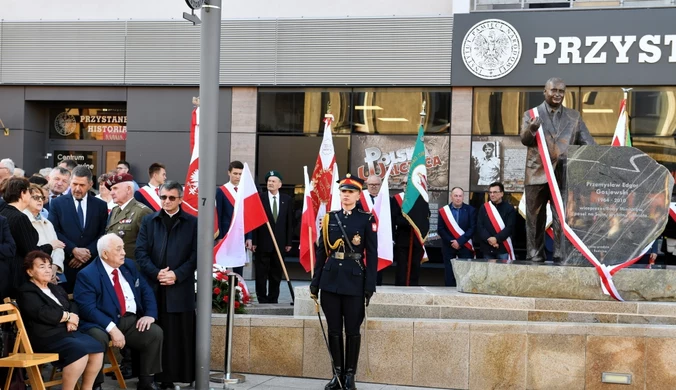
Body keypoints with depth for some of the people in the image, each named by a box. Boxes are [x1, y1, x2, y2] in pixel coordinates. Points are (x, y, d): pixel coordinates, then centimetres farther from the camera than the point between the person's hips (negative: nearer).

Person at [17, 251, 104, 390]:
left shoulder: (56, 289, 26)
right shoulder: (26, 292, -1)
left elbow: (72, 305, 17)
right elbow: (42, 313, -16)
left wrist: (72, 320, -6)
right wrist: (67, 316, -5)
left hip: (68, 332, 8)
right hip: (47, 337, -8)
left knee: (97, 348, -17)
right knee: (80, 351, -31)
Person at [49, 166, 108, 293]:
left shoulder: (100, 205, 10)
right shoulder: (57, 203, 7)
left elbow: (103, 234, 5)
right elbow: (54, 232, -2)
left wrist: (88, 252, -8)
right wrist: (74, 250, -11)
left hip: (92, 264, 1)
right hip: (66, 264, -1)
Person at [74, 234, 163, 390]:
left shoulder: (129, 266, 12)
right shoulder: (87, 275, -9)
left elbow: (146, 291, 13)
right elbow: (87, 309, -18)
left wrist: (150, 314, -7)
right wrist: (112, 328, -27)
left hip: (131, 320, 5)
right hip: (101, 323, -5)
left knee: (155, 333, -18)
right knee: (98, 338, -36)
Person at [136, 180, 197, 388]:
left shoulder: (192, 223, 7)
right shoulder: (149, 221, 13)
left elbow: (196, 255, 0)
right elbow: (140, 251, 4)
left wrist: (177, 274, -12)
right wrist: (156, 273, -10)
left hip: (180, 289, -2)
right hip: (152, 287, 2)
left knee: (180, 336, 0)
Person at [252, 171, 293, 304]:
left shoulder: (287, 200, 7)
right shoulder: (259, 198, -1)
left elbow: (290, 223, 8)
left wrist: (288, 242, 3)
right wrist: (253, 241, -9)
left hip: (280, 243, 2)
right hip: (263, 242, -2)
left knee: (276, 273, 7)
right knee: (261, 273, 2)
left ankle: (273, 299, 15)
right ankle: (262, 299, 9)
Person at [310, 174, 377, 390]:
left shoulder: (366, 219, -1)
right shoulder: (329, 218, 8)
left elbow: (372, 255, -3)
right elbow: (321, 252, 11)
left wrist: (370, 286, -8)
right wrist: (315, 282, 8)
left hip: (354, 281, -3)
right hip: (330, 279, 3)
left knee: (352, 330, 3)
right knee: (334, 329, 7)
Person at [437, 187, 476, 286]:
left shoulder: (470, 210, 2)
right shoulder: (443, 211, 4)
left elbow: (472, 228, -5)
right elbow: (441, 229, 0)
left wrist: (460, 241, -14)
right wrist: (451, 241, -11)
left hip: (465, 246, -1)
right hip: (448, 246, 1)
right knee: (449, 274, 1)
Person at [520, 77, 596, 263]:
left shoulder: (574, 117, 13)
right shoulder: (531, 114, 7)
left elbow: (587, 142, 10)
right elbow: (525, 140, -5)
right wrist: (531, 129, -27)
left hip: (564, 175, 1)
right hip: (537, 173, -1)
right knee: (535, 218, 4)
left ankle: (562, 254, 0)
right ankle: (535, 255, 10)